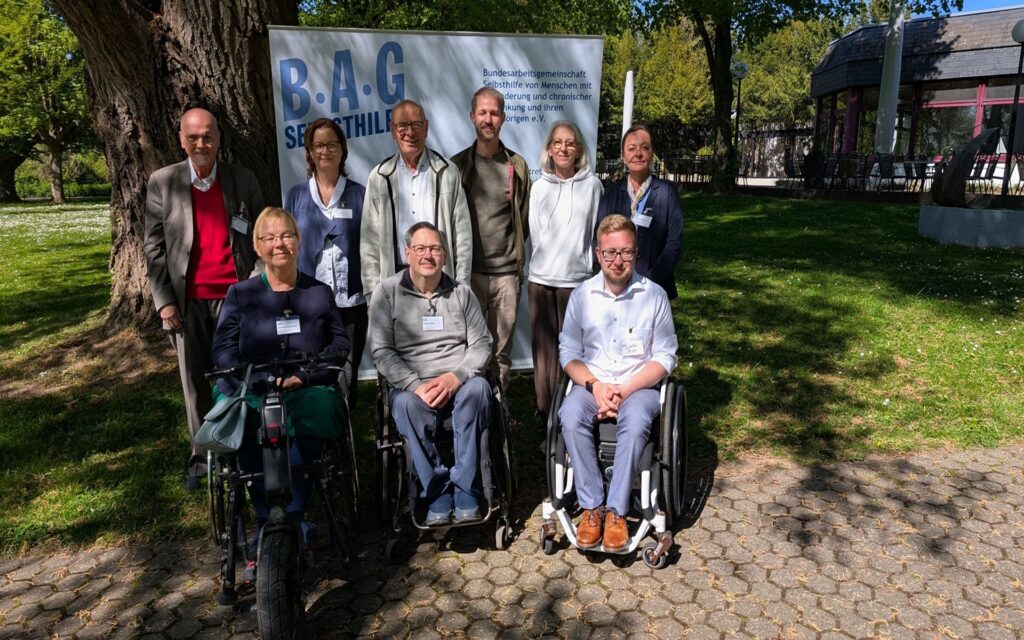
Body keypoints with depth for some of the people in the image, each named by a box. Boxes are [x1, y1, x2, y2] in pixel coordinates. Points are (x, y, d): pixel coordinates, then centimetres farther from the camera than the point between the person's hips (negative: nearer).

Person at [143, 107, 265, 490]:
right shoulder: (162, 182, 4)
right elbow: (153, 245, 3)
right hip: (188, 299, 1)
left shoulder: (243, 180, 5)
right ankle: (202, 456, 19)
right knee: (194, 382, 8)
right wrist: (163, 300, -3)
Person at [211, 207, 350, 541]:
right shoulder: (240, 294, 15)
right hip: (251, 392, 0)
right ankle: (264, 518, -17)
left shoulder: (320, 292, 17)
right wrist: (258, 380, -14)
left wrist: (304, 376, -9)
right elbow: (223, 348, 4)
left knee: (311, 412, -34)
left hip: (309, 389, 0)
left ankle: (295, 515, -18)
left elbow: (341, 344, 7)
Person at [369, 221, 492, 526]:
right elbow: (381, 350, -1)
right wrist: (416, 385, -16)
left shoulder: (461, 292, 12)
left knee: (477, 387, -32)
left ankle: (466, 489, -22)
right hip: (411, 384, -1)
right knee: (405, 404, -35)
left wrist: (454, 377, -14)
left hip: (458, 382, 2)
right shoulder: (387, 292, 5)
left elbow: (481, 343, 6)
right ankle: (437, 492, -20)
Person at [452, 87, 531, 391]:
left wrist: (514, 252, 7)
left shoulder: (517, 166, 9)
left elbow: (525, 217, 14)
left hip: (507, 272, 1)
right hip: (469, 272, -1)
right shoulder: (457, 165, 5)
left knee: (502, 351, 8)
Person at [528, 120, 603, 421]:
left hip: (576, 278, -2)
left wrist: (587, 264, 5)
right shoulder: (539, 186, 9)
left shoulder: (591, 185, 2)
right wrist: (546, 260, 8)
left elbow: (597, 232, 5)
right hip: (541, 278, 2)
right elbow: (534, 232, 13)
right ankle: (545, 411, 16)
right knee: (544, 347, 6)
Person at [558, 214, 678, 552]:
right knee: (571, 418, -30)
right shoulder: (582, 294, 5)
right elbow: (568, 352, 4)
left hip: (638, 386, -1)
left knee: (635, 422, -34)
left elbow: (664, 357, -1)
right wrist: (594, 386, -14)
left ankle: (616, 511, -20)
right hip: (591, 384, 2)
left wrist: (624, 390, -13)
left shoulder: (654, 295, 1)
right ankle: (591, 506, -17)